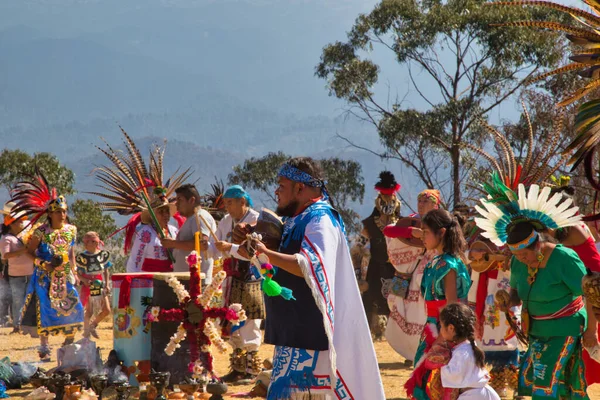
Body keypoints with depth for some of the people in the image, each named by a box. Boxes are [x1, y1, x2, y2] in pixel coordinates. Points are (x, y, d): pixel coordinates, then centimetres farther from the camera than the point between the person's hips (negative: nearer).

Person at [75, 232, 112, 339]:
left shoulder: (103, 255, 0)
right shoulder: (82, 257, -6)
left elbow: (106, 271, 8)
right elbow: (79, 274, -3)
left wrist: (107, 285, 1)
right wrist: (84, 280, -22)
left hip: (100, 286, 2)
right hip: (87, 286, -2)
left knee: (106, 310, -3)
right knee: (89, 311, 0)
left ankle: (93, 325, 21)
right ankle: (86, 332, 16)